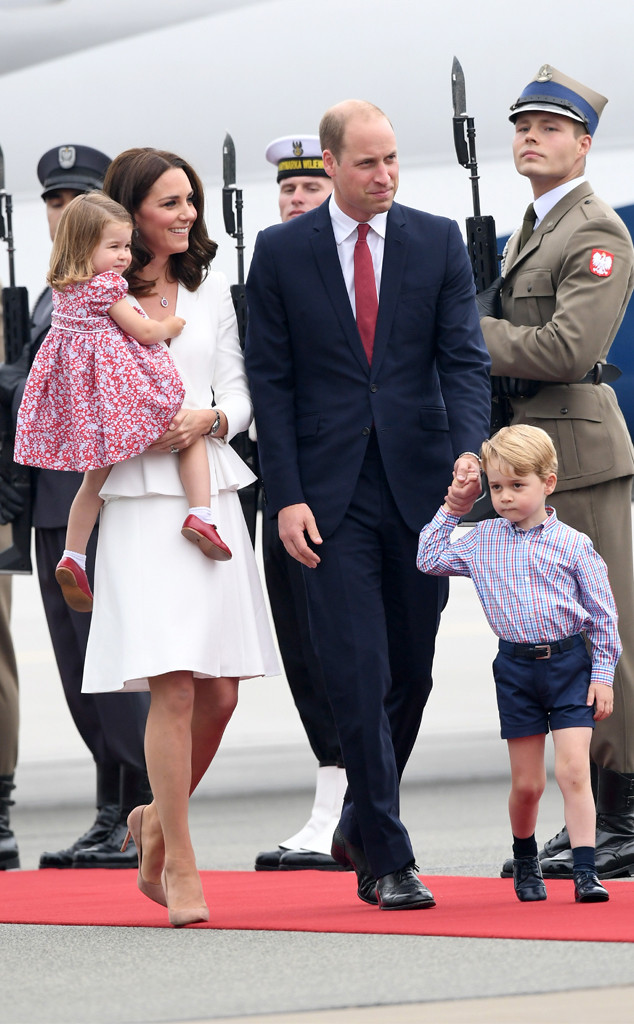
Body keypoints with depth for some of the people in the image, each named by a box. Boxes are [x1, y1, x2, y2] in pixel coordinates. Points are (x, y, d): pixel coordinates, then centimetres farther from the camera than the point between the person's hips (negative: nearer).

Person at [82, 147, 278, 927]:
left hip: (212, 498, 5)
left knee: (219, 692, 3)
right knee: (174, 687, -13)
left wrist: (211, 418, -10)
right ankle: (179, 862, -3)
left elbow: (238, 390, 12)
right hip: (140, 503, -5)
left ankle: (158, 819, 27)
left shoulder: (210, 289, 14)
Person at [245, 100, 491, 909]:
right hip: (331, 496, -2)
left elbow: (465, 358, 1)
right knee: (357, 679, -8)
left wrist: (470, 447, -17)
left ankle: (360, 827, 30)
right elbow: (270, 380, 2)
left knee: (411, 675, 9)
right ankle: (388, 862, -4)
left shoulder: (438, 243, 5)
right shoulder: (281, 252, 2)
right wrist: (286, 497, -7)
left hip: (420, 483, 2)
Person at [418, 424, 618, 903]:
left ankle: (585, 871, -12)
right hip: (516, 667, 3)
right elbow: (429, 559, 15)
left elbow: (603, 615, 0)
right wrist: (450, 512, 9)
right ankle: (525, 860, 30)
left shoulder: (573, 545, -4)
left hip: (570, 663, -3)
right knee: (526, 783, 6)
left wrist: (603, 675, -4)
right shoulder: (482, 541, 5)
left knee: (573, 769, -13)